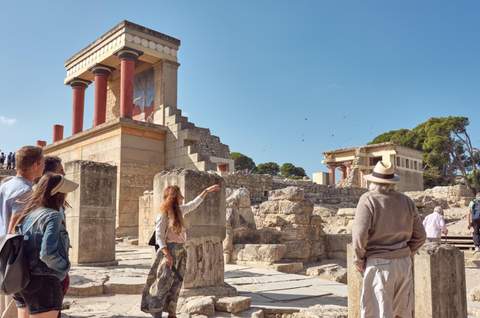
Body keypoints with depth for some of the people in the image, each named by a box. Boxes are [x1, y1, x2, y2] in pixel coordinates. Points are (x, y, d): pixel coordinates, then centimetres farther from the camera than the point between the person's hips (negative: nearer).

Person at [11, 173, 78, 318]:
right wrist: (64, 268, -9)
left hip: (22, 280, 8)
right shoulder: (52, 216, -16)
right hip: (43, 282, -8)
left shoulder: (27, 215, 7)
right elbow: (48, 253, -25)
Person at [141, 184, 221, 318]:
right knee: (163, 284, -5)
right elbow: (159, 236, -14)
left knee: (176, 284, 10)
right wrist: (167, 254, -23)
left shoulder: (180, 210, 9)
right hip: (169, 250, -8)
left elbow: (194, 204, 24)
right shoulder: (164, 214, -11)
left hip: (180, 252, 8)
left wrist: (206, 190, 28)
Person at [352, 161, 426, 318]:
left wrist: (358, 260, -4)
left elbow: (360, 234, -17)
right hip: (404, 264, 5)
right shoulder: (406, 201, 6)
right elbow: (420, 235, 8)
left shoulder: (368, 200, -9)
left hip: (379, 264, -5)